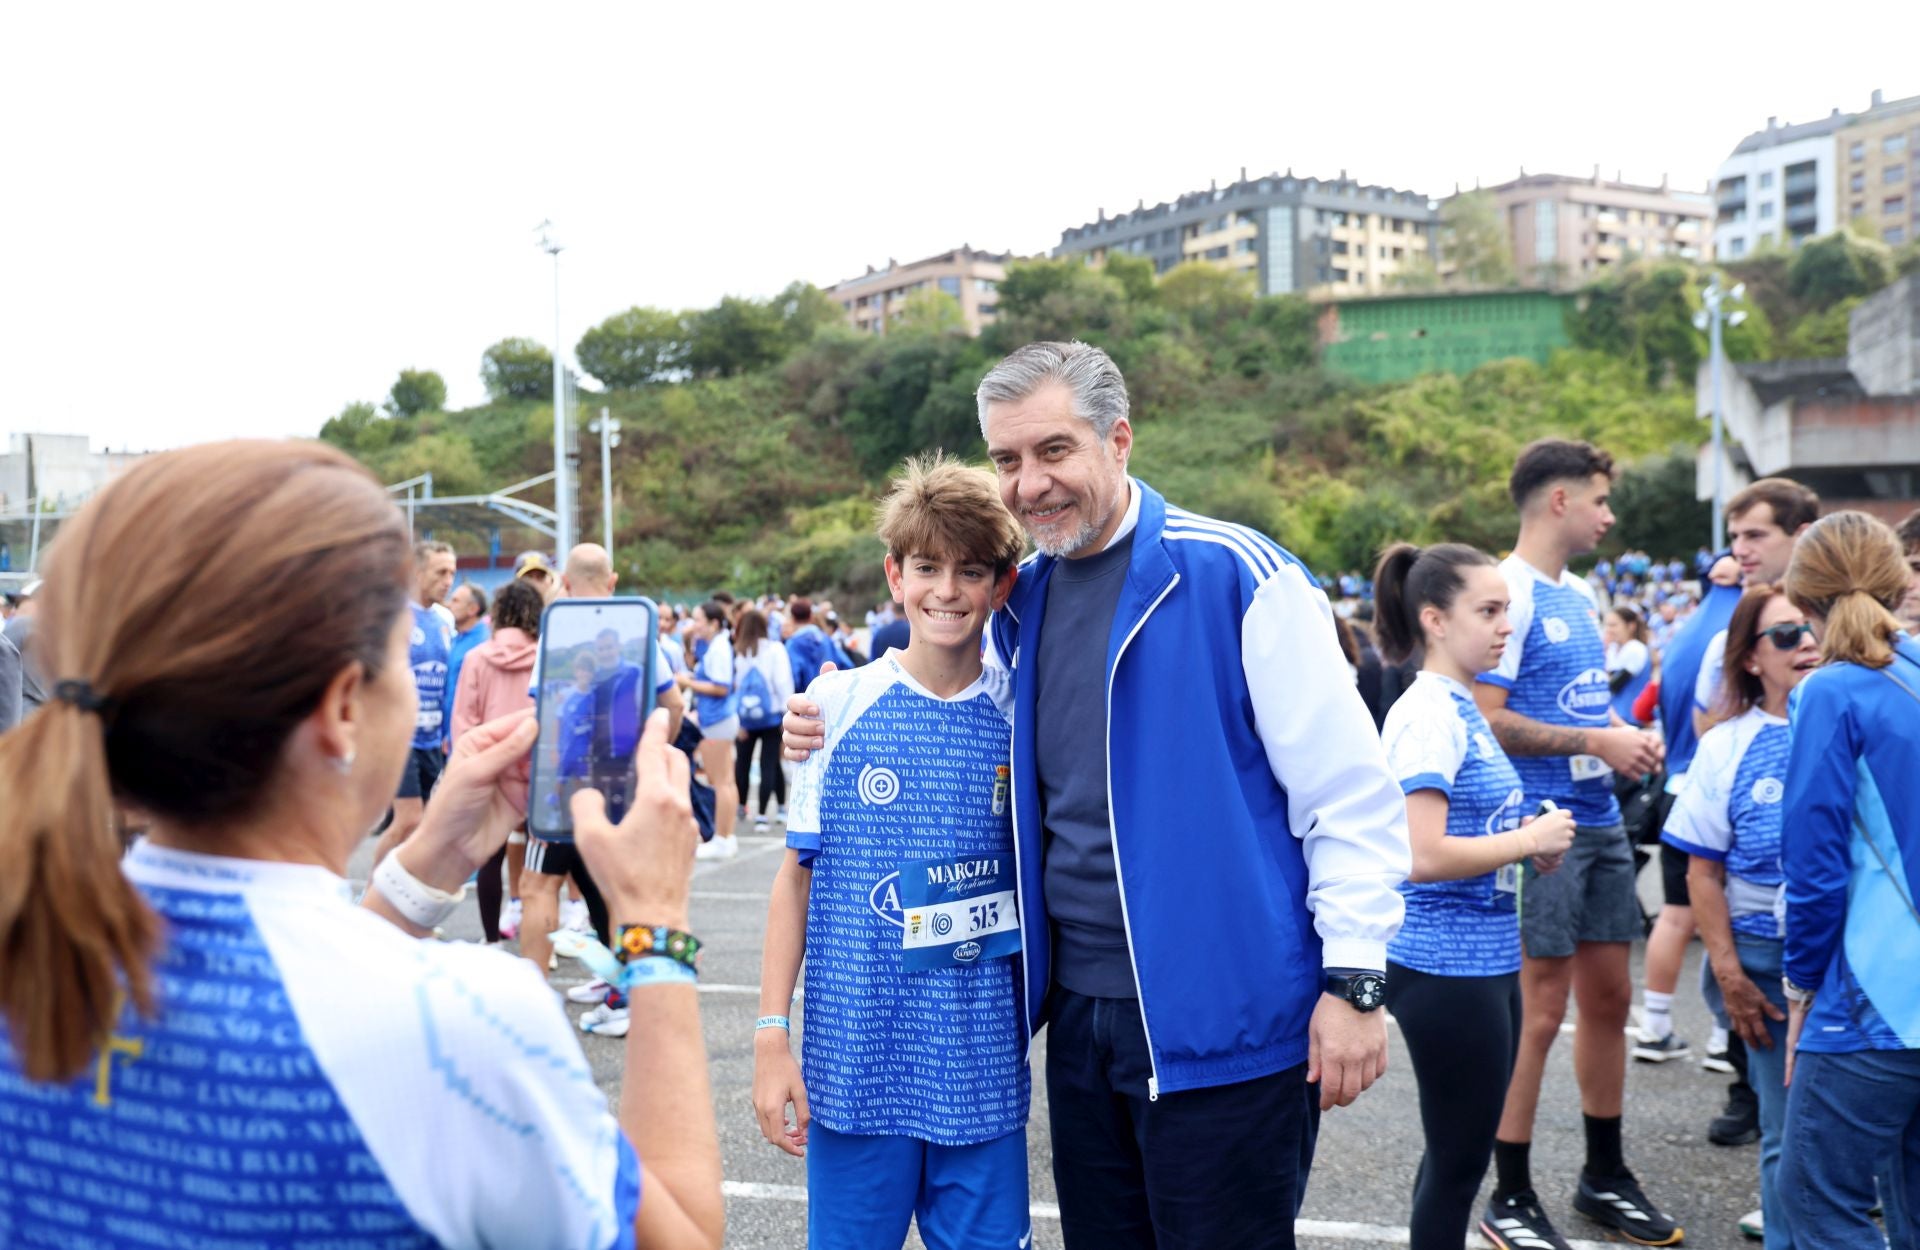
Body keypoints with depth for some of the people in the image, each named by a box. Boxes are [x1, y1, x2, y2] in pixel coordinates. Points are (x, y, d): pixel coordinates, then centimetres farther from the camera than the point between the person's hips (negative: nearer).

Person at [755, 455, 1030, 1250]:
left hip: (984, 1069, 1)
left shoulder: (1021, 717, 0)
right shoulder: (836, 702, -4)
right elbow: (798, 877, 1)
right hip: (852, 1058, -1)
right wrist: (771, 1034, -2)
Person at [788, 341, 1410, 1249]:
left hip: (1223, 1014, -6)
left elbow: (1349, 791, -12)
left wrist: (1354, 981, -13)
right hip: (1081, 1010, 7)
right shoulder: (1019, 606, 7)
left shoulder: (1234, 577, -13)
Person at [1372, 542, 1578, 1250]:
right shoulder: (1428, 715, -18)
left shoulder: (1462, 708, 10)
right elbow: (1422, 856, -26)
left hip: (1485, 960, 9)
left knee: (1459, 1152, 19)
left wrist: (1531, 839, 4)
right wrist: (1529, 840, -15)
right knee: (1459, 1158, 3)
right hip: (1446, 968, -9)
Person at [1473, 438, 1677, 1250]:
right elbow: (1486, 719, -20)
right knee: (1540, 1011, -2)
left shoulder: (1581, 596, 15)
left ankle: (1606, 1177, 31)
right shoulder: (1510, 592, -13)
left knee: (1609, 996, 15)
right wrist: (1595, 742, -17)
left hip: (1600, 821, 9)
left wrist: (1629, 737, 5)